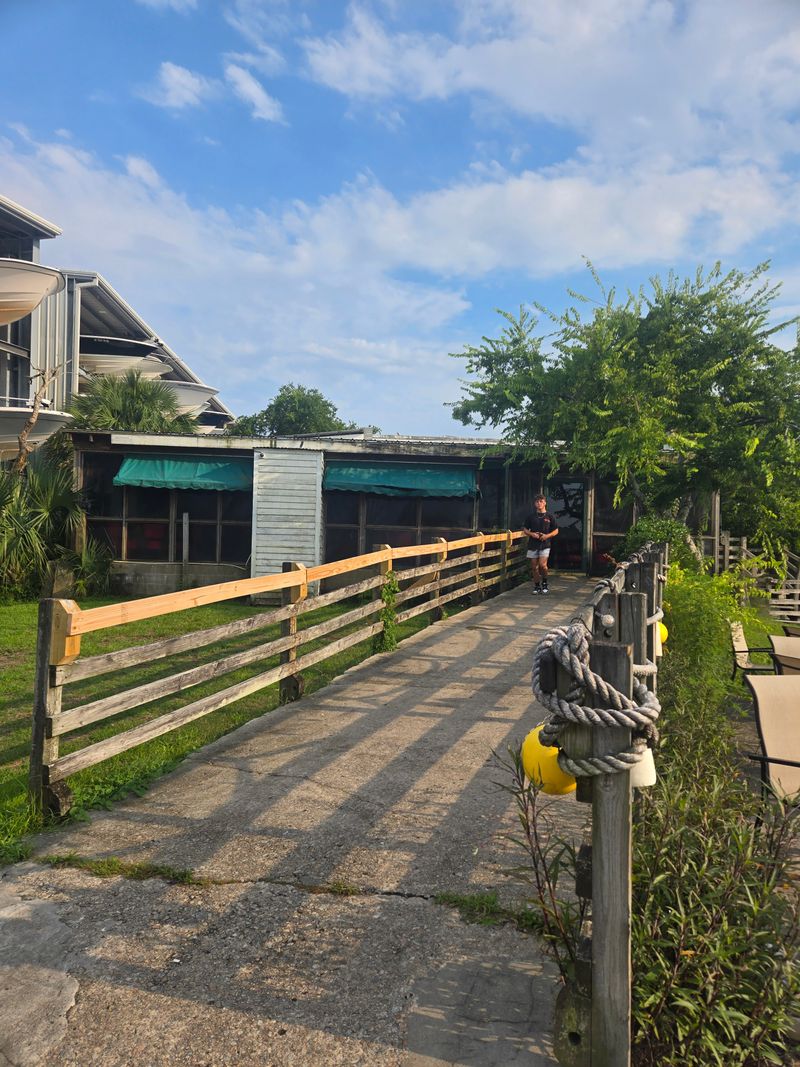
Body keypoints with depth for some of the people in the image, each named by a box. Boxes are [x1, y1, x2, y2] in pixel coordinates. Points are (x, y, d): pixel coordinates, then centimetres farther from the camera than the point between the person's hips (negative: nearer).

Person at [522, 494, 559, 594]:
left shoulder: (549, 516, 3)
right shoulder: (531, 516, 7)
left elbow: (556, 531, 8)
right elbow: (525, 529, 12)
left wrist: (547, 536, -10)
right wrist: (532, 534, -8)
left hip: (545, 544, -2)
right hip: (533, 544, 2)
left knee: (542, 565, -16)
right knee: (534, 567, 5)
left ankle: (544, 583, 7)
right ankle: (537, 586, 18)